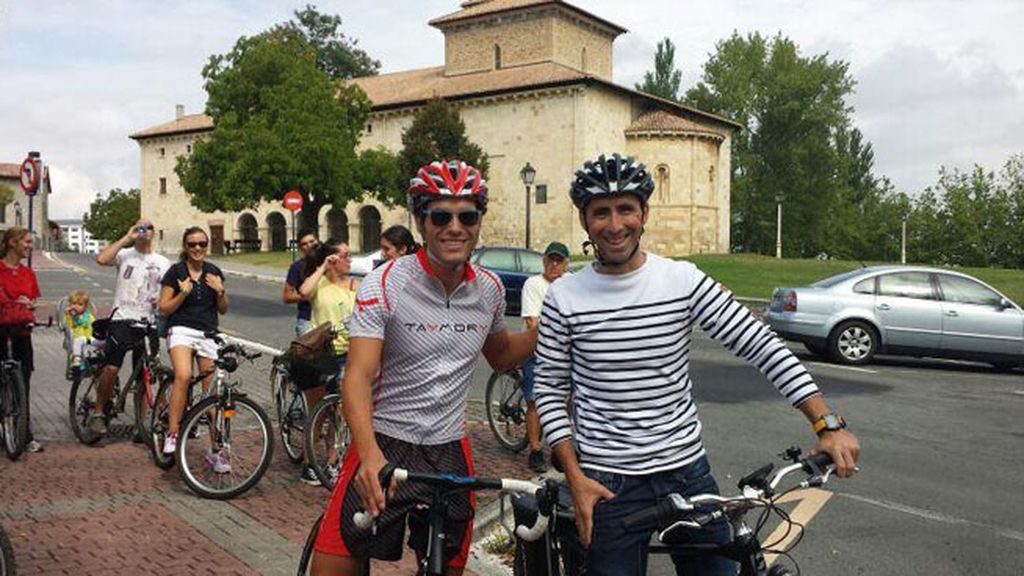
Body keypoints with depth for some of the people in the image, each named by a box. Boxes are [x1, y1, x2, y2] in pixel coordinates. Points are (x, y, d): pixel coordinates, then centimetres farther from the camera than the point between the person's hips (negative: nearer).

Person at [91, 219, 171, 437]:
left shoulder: (163, 263, 13)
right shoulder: (125, 255, 4)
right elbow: (101, 259, -16)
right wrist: (126, 238, -10)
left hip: (147, 323, 3)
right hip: (122, 319, -3)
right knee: (111, 368, -13)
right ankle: (97, 412, 6)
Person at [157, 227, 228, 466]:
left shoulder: (214, 272, 11)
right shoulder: (176, 271, 1)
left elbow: (223, 309, 15)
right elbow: (164, 308, 0)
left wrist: (220, 291, -3)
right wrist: (183, 293, -14)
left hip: (209, 334, 3)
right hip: (182, 330, -3)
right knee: (183, 376, -31)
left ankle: (217, 449, 7)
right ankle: (173, 433, -22)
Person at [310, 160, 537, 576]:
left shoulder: (490, 289, 1)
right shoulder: (385, 284, -14)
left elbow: (501, 356, 19)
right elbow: (358, 376, -22)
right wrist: (370, 455, -38)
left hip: (450, 451, 4)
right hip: (383, 446, -4)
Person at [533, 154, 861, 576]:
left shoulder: (684, 280, -4)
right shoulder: (564, 297, -6)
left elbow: (763, 347, -6)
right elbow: (549, 391, 0)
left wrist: (827, 424, -14)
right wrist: (575, 477, -8)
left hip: (689, 471, 2)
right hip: (609, 485, -1)